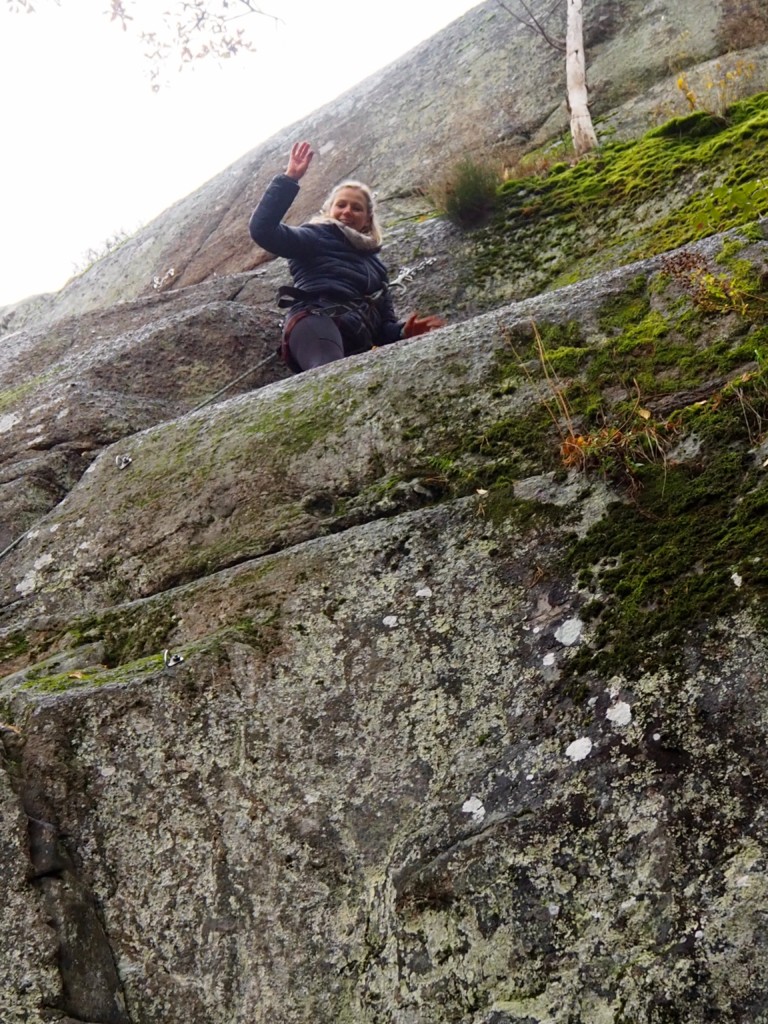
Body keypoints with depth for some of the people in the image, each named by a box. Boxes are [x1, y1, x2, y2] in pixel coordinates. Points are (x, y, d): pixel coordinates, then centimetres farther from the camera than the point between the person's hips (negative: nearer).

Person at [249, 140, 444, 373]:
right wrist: (289, 179, -1)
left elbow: (384, 326, 29)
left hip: (356, 342, 5)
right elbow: (262, 229, 5)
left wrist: (404, 331, 5)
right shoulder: (315, 239, 24)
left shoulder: (374, 263, 38)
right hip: (316, 321, -5)